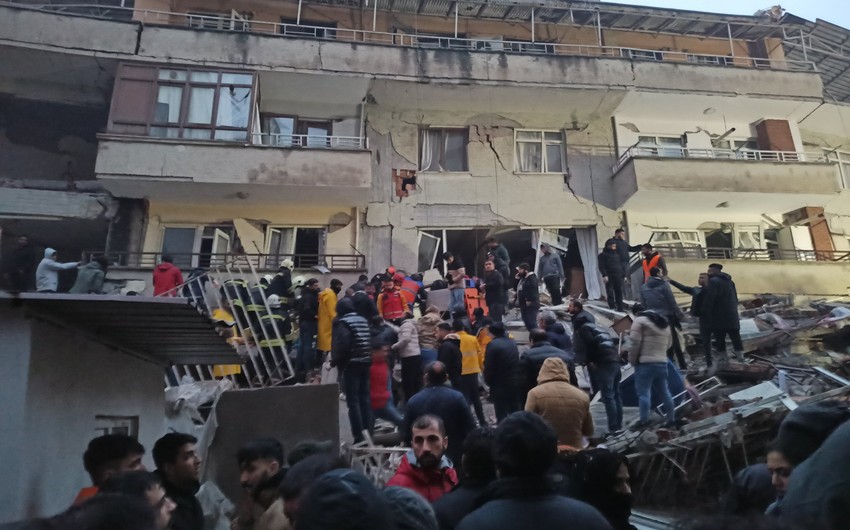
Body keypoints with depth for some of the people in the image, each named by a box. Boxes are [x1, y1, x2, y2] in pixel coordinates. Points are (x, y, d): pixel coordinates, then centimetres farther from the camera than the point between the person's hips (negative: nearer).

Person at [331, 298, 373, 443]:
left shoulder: (342, 323, -8)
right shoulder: (363, 321, 14)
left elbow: (343, 344, -19)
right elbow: (370, 342, 13)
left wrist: (335, 361, -7)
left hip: (351, 364, -7)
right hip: (365, 363, 7)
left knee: (353, 401, -4)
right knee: (365, 398, 12)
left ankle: (359, 436, -5)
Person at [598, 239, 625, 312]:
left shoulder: (616, 255, 21)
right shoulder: (603, 255, 1)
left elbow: (621, 265, 24)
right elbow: (601, 266, -8)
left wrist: (624, 275, 17)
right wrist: (604, 275, -18)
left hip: (618, 276, 5)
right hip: (609, 277, -5)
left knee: (619, 292, 4)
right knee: (610, 292, -5)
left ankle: (620, 307, 8)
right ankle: (612, 307, -1)